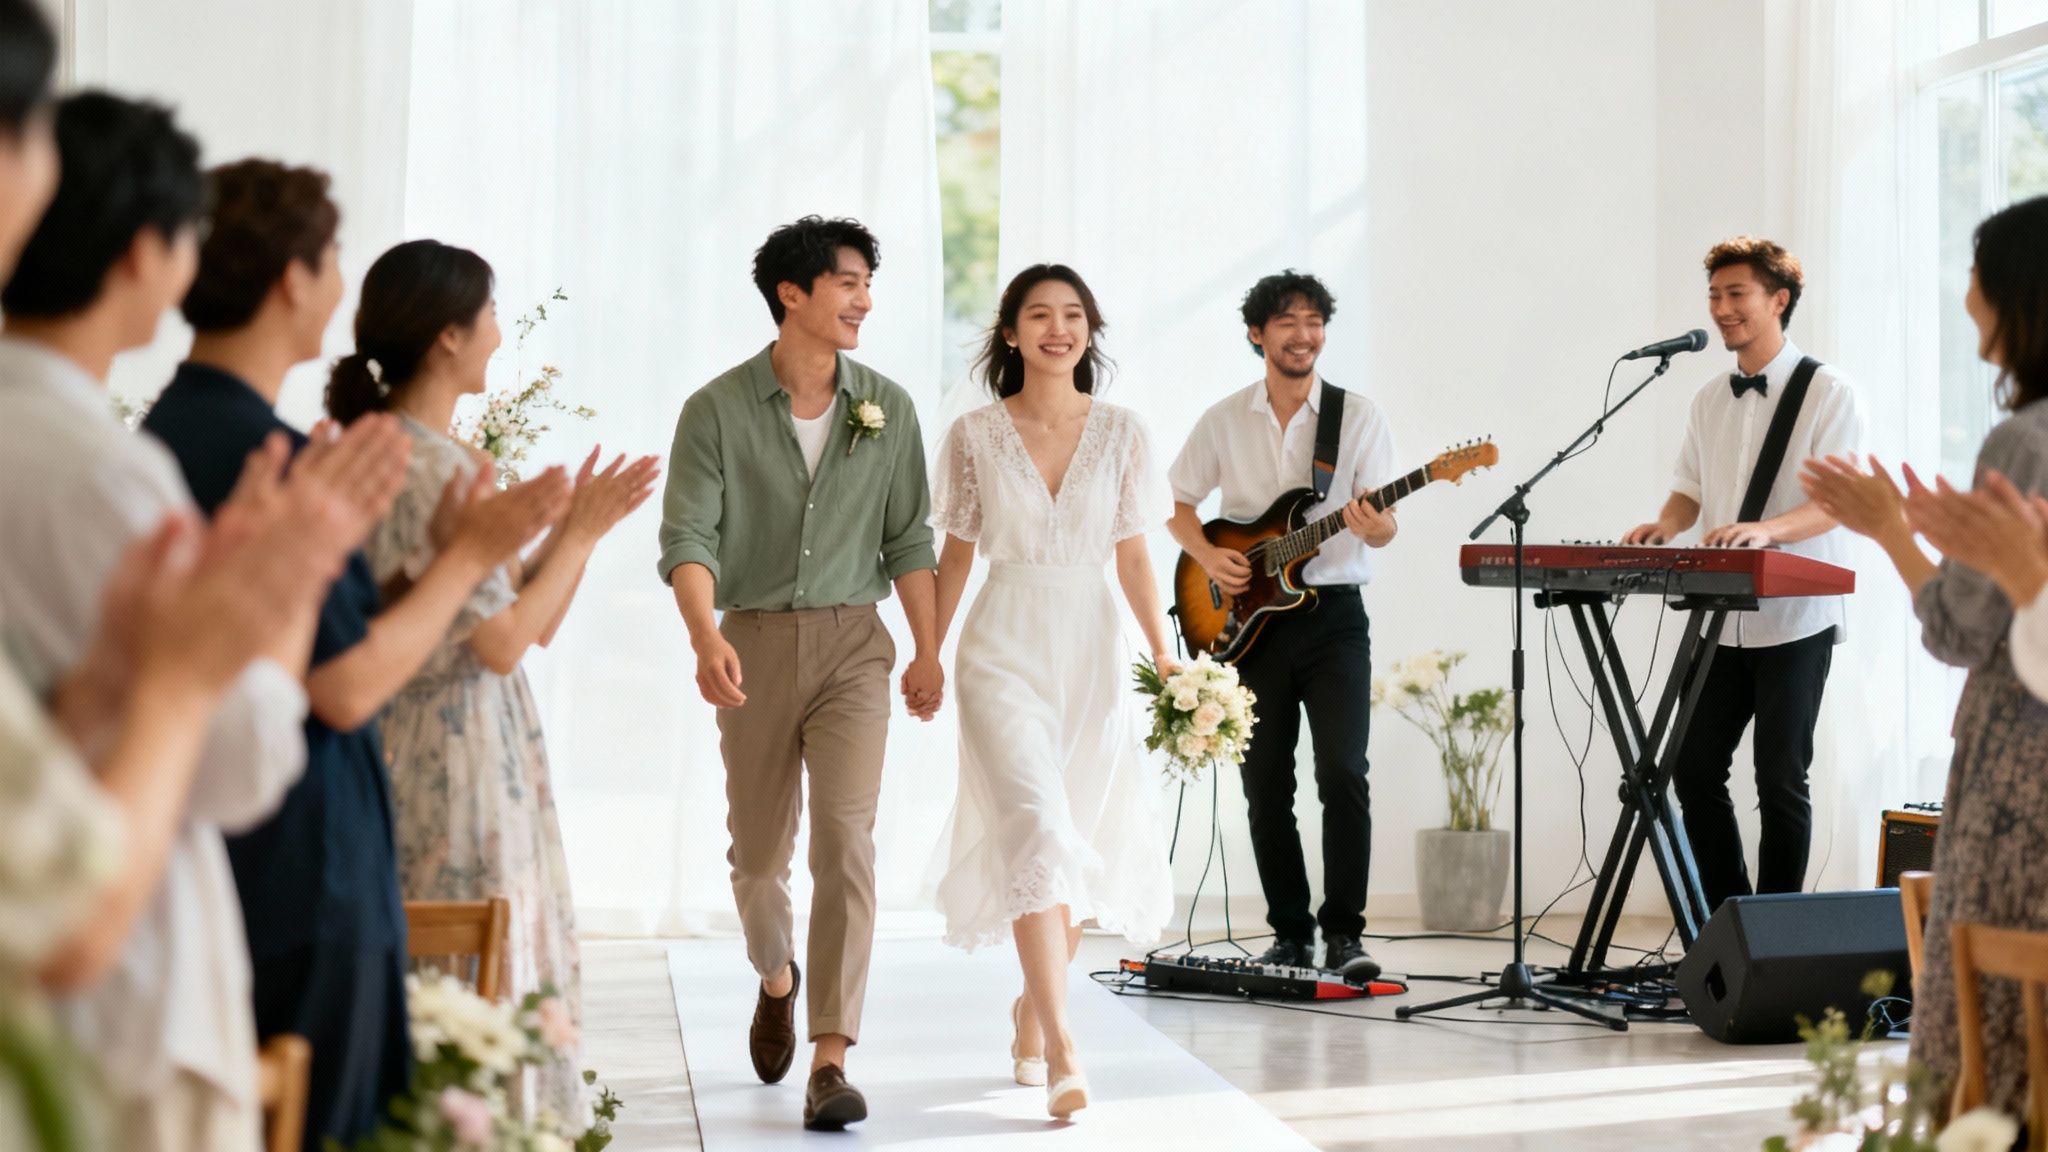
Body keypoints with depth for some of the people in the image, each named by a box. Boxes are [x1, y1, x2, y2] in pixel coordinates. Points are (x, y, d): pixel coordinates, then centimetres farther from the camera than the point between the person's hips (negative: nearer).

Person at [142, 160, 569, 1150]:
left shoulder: (161, 429, 10)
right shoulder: (267, 454, -18)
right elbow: (346, 688, -18)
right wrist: (469, 556, -6)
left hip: (204, 862, 10)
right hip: (299, 874, -9)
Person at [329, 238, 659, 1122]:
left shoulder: (444, 453, 11)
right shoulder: (427, 467, -17)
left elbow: (529, 618, 14)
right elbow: (502, 642, -17)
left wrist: (577, 526, 5)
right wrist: (578, 535, -8)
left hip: (486, 743, 10)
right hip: (452, 756, -10)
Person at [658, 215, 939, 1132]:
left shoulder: (888, 407, 5)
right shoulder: (718, 409, -3)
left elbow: (909, 537, 8)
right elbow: (689, 534, -10)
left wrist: (929, 650, 2)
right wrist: (706, 636, -26)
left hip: (852, 642, 0)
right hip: (754, 645, 0)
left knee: (846, 839, -14)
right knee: (757, 853, 12)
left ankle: (830, 1060, -12)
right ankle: (777, 978, 44)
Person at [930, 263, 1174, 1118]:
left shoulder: (1122, 434, 4)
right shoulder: (975, 436, 2)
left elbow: (1134, 558, 5)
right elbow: (956, 555, 7)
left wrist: (1167, 654, -3)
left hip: (1092, 651, 2)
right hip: (1005, 651, -2)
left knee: (1083, 845, 7)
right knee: (1035, 830, -17)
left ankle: (1032, 1003, 33)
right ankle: (1062, 1051, -19)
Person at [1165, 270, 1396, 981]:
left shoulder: (1359, 416, 0)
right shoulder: (1224, 421, 6)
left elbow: (1384, 524, -4)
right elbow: (1175, 501, 14)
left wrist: (1374, 529, -28)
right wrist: (1207, 557, -4)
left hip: (1333, 614, -2)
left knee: (1343, 773, -14)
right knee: (1266, 786, 4)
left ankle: (1343, 934, -6)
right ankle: (1291, 934, 15)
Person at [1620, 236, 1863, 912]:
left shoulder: (1826, 392, -6)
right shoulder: (1708, 401, 13)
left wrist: (1766, 530, -33)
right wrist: (1666, 524, -4)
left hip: (1794, 621, -6)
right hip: (1720, 620, 6)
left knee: (1781, 780, -1)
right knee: (1694, 769, 6)